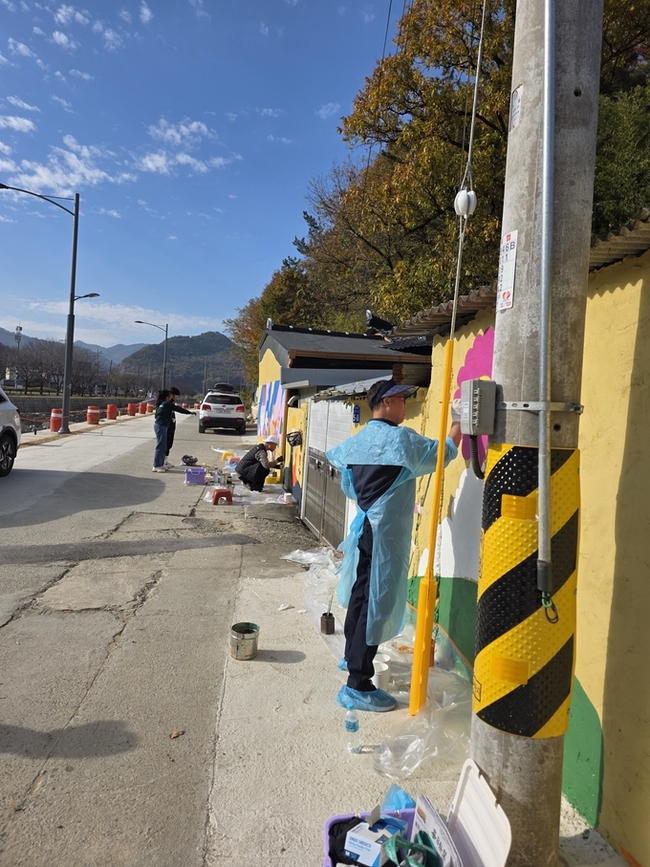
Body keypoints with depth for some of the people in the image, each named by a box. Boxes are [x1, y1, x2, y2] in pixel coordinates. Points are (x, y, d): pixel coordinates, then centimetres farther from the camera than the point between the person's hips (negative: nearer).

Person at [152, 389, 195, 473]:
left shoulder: (161, 403, 14)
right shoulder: (167, 404, -11)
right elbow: (178, 409, -6)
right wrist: (190, 412, 3)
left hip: (158, 425, 10)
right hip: (161, 426, -10)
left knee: (163, 447, 15)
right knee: (160, 446, -6)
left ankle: (160, 464, 21)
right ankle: (156, 466, -3)